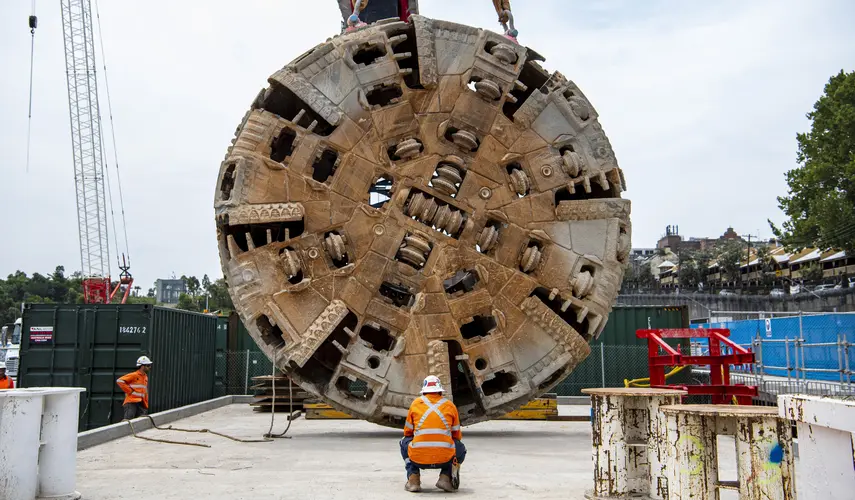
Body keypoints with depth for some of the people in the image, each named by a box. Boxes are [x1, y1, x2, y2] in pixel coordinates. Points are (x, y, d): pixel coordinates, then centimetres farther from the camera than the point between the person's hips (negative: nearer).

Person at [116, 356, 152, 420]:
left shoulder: (145, 377, 18)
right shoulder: (134, 375, -7)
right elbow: (119, 381, -14)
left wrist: (146, 404, 17)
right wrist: (129, 391, -12)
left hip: (141, 404, 7)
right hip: (131, 402, -7)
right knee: (127, 420, -17)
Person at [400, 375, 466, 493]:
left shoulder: (415, 403, 11)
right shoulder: (450, 405, 12)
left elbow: (407, 433, 22)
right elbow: (457, 436, 23)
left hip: (418, 459, 1)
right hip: (445, 459, 0)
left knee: (404, 442, 33)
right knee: (461, 449, 32)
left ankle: (413, 479, 15)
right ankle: (445, 477, 8)